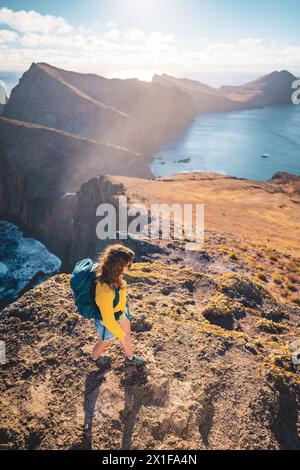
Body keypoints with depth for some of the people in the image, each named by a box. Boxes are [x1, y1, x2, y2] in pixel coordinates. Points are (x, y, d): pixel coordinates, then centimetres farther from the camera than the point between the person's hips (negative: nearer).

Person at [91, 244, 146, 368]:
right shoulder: (105, 291, -47)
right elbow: (108, 320, -34)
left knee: (127, 334, 29)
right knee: (105, 341, 26)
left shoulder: (113, 275, -23)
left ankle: (130, 357, 59)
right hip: (108, 320, -7)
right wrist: (121, 336, -18)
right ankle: (95, 357, 59)